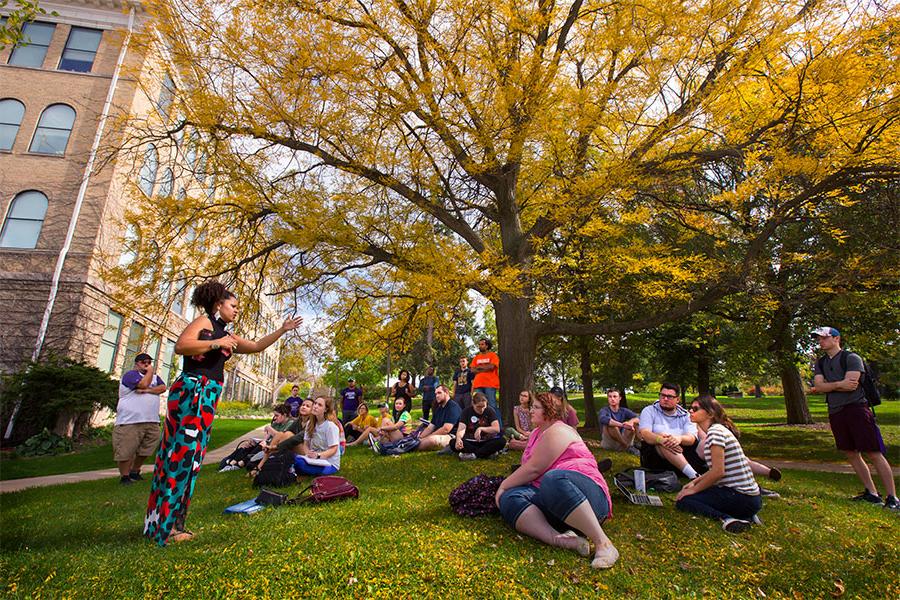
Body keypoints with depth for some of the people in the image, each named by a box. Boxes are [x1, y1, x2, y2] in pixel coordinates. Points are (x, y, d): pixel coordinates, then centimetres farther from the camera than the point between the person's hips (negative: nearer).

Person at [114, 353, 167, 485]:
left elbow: (163, 387, 1)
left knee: (145, 450, 11)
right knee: (126, 450, -3)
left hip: (152, 421, 6)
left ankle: (135, 472, 27)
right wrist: (150, 372, -4)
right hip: (130, 421, -6)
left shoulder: (155, 376, 18)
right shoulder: (130, 374, -2)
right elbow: (144, 384, -19)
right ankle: (124, 476, 9)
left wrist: (148, 390, -14)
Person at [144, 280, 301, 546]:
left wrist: (282, 330, 24)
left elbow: (257, 346, 25)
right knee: (181, 452, -8)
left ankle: (172, 523, 17)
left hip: (208, 398, 9)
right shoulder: (204, 321, 0)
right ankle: (163, 526, 0)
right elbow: (180, 346, -15)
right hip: (190, 391, -8)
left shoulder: (228, 336, 22)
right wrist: (216, 343, -13)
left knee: (191, 456, 9)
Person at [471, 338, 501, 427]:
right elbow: (472, 370, 9)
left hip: (490, 384, -5)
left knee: (492, 405, -8)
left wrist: (479, 367, 3)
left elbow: (491, 367, -10)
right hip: (478, 384, 5)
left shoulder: (493, 355, 5)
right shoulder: (476, 357, 20)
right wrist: (485, 368, -3)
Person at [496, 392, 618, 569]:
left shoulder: (557, 431, -5)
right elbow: (527, 469, 21)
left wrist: (503, 485, -4)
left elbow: (533, 469, -13)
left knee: (554, 479, -42)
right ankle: (558, 539, -36)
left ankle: (603, 543, -34)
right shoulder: (537, 433, 24)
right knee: (510, 498, -18)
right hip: (548, 500, 8)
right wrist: (506, 488, 7)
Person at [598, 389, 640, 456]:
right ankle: (628, 447, -24)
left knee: (634, 422, -9)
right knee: (609, 424, -31)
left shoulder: (624, 411, 6)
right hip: (608, 444, -4)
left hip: (623, 440, 4)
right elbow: (603, 419, -34)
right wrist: (622, 425, -44)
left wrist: (631, 421, -33)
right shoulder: (604, 410, -9)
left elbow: (638, 417, -11)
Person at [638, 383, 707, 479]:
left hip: (682, 454, 3)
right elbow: (645, 434, -13)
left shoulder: (685, 415, 10)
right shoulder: (649, 411, 4)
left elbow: (692, 438, -9)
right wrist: (660, 440, -36)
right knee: (663, 441, -34)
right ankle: (694, 476, -43)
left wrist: (680, 438, -34)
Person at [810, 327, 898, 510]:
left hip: (856, 408, -6)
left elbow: (851, 385, -15)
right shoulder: (820, 363, 14)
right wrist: (839, 384, -12)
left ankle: (892, 497, 2)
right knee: (851, 454, 9)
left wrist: (826, 387, -6)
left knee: (873, 454, -5)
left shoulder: (852, 358, -3)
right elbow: (818, 386, 1)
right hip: (835, 413, 6)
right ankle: (872, 493, 20)